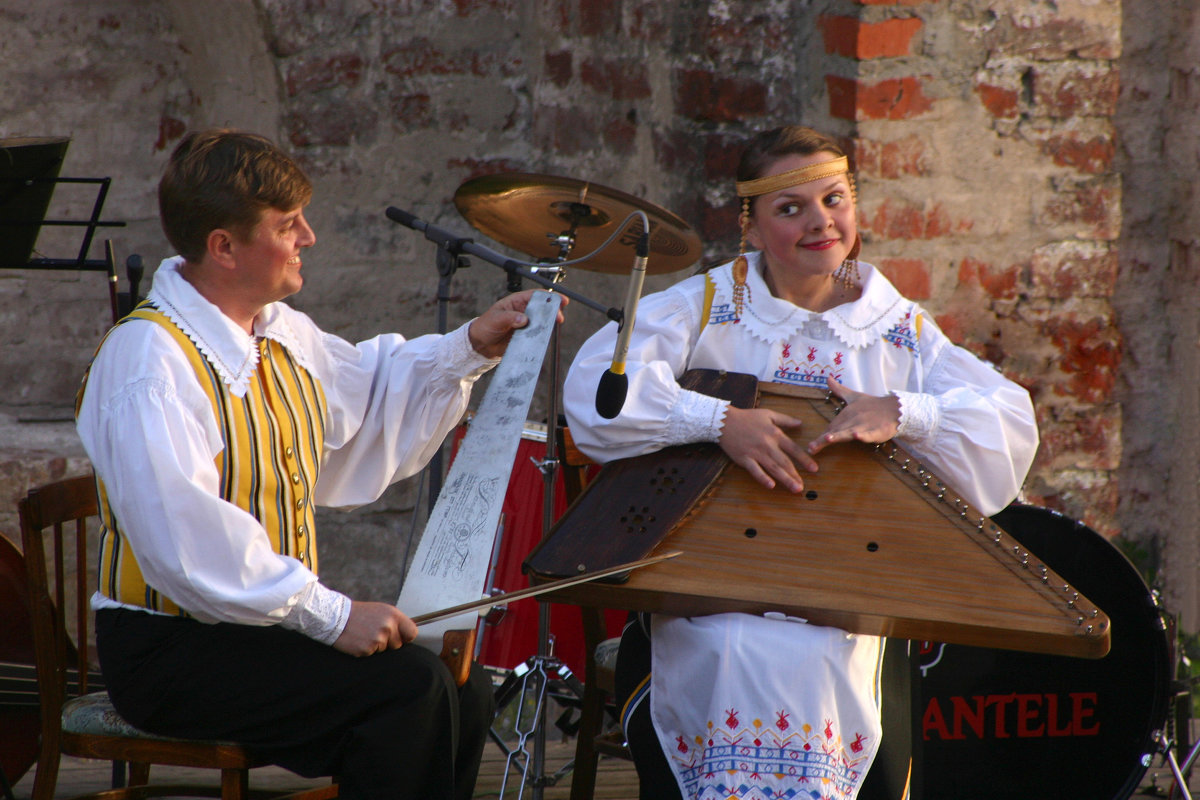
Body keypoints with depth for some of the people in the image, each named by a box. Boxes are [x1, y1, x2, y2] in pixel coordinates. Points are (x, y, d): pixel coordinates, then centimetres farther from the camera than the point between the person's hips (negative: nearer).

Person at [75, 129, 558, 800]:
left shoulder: (281, 335, 9)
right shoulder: (148, 361, -21)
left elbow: (365, 398, 31)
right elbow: (186, 539, -29)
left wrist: (469, 350, 16)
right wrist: (329, 615, -29)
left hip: (276, 616, 9)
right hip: (168, 654, -9)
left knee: (465, 693, -4)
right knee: (406, 686, -23)